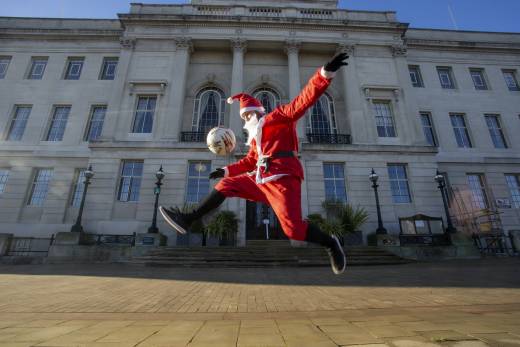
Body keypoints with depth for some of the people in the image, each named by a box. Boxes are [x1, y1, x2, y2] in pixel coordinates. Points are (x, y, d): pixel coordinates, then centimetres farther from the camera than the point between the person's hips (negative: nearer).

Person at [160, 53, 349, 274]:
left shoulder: (277, 117, 6)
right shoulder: (255, 136, 28)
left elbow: (304, 101, -6)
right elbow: (250, 161, 33)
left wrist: (326, 73, -18)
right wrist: (226, 170, 26)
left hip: (282, 178, -8)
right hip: (261, 179, 8)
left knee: (292, 227, -19)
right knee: (226, 185, 5)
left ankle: (330, 244, 6)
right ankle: (188, 220, 6)